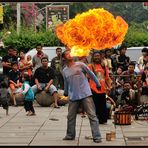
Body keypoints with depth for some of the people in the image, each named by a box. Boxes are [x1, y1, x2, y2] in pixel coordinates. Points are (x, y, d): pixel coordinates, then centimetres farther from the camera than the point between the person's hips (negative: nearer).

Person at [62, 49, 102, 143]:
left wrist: (98, 84, 9)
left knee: (92, 116, -6)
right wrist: (66, 93, 32)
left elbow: (91, 74, 4)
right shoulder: (65, 71, 9)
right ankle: (70, 135, 28)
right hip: (73, 96, 4)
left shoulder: (80, 65, -3)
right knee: (71, 117, 11)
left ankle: (97, 136, -5)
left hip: (85, 94, -4)